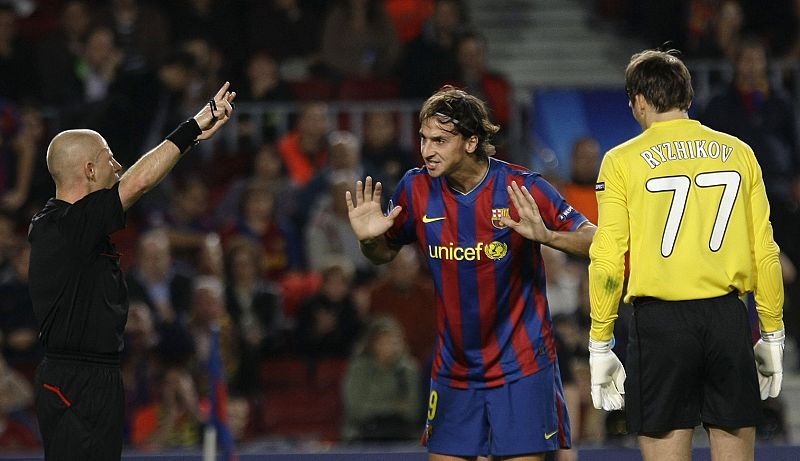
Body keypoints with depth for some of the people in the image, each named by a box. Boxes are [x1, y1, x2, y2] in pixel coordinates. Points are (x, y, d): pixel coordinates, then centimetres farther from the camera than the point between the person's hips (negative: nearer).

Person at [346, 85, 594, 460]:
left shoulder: (521, 188, -12)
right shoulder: (416, 188, -1)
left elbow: (593, 241, -11)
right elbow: (385, 253, 13)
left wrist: (544, 235, -30)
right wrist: (369, 239, -10)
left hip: (521, 364, -4)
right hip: (454, 367, 4)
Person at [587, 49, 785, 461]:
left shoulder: (623, 161, -1)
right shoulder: (738, 153, 7)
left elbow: (607, 261, -4)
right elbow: (765, 253, 7)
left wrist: (599, 346, 3)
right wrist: (772, 334, 15)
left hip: (659, 320, -2)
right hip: (728, 318, 2)